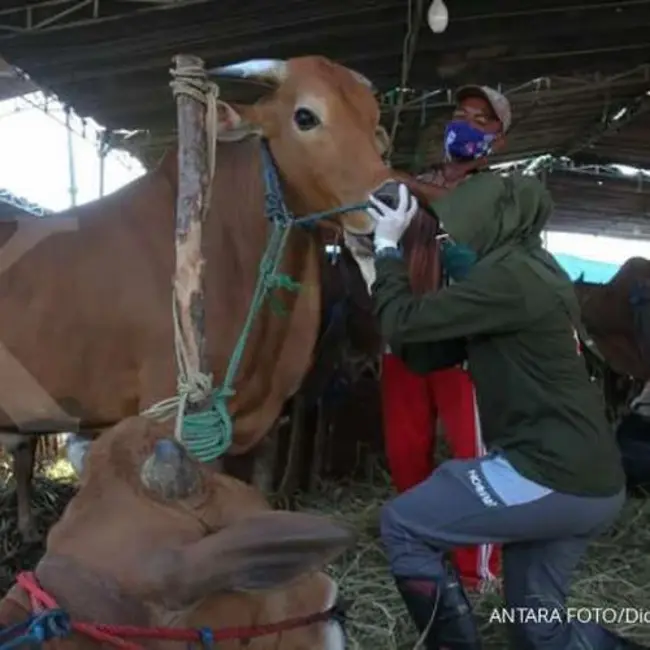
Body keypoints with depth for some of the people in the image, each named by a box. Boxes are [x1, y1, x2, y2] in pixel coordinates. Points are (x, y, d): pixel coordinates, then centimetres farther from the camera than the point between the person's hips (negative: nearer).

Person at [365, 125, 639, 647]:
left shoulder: (511, 276, -15)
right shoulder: (534, 273, 16)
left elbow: (403, 324, -14)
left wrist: (388, 246, -1)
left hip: (550, 476, -10)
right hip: (590, 482, 10)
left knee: (402, 526, 4)